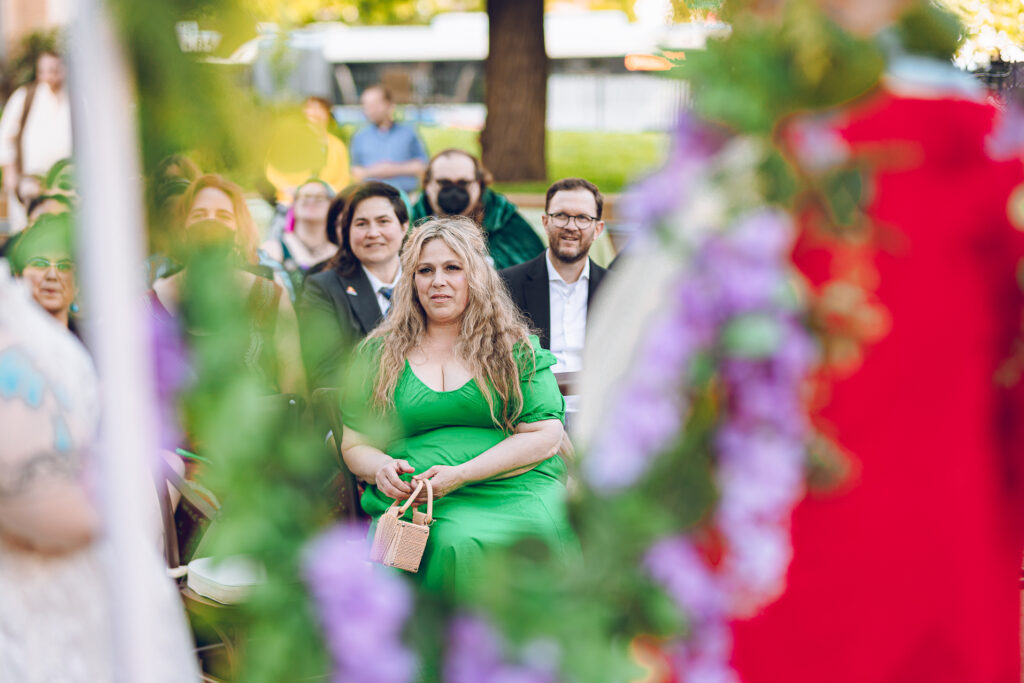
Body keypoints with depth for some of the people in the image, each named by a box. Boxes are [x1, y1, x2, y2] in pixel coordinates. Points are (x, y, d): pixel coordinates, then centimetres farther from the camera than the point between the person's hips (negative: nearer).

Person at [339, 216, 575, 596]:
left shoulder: (515, 347, 12)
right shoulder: (378, 353, 17)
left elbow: (544, 436, 3)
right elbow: (355, 444, 20)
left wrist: (462, 475, -11)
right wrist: (379, 469, -6)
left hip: (515, 490, 0)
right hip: (414, 503, 0)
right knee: (456, 542, -35)